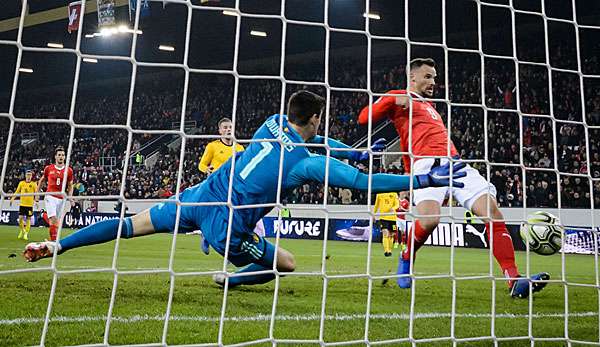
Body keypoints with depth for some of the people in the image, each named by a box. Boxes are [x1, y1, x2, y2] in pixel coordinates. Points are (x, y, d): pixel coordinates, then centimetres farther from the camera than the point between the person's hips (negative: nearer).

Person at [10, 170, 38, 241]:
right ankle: (21, 231, 21)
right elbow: (17, 192, 12)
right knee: (20, 218, -2)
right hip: (22, 204, 2)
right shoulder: (21, 183, 7)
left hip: (30, 204, -2)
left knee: (28, 219, 0)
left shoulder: (34, 184, 0)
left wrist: (36, 200, -19)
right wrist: (12, 198, 1)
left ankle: (26, 234, 8)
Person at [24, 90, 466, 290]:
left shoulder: (275, 122, 5)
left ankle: (55, 245, 22)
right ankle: (231, 279, 16)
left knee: (134, 223, 18)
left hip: (200, 196, 7)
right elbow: (369, 183, -12)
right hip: (227, 225, -6)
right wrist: (425, 180, -4)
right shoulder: (313, 163, -14)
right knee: (287, 263, 10)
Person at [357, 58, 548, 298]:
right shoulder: (398, 97, 14)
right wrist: (394, 100, -8)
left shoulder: (429, 107, 36)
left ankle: (514, 281, -6)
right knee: (429, 219, -29)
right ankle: (406, 259, 3)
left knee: (493, 213, -8)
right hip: (427, 163, -8)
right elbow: (363, 118, 1)